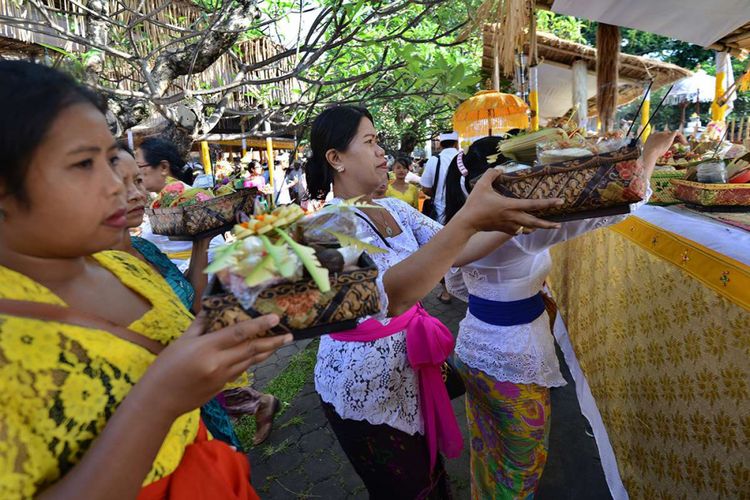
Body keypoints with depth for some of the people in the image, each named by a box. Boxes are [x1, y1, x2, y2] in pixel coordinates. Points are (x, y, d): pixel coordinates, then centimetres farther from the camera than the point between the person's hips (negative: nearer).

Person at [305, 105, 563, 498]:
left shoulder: (394, 209, 2)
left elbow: (451, 248, -4)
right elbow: (387, 296, -40)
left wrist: (513, 220, -17)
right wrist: (469, 218, -46)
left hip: (408, 371, 7)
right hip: (363, 389, -7)